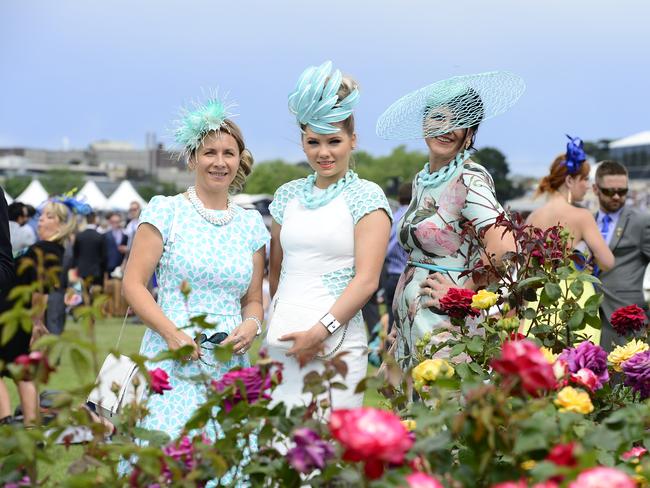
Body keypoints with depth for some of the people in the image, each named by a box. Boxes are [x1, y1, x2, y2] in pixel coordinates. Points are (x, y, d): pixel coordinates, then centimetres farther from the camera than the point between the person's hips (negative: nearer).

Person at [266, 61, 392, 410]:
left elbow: (366, 279, -8)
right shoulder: (288, 195, 13)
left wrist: (320, 331, -15)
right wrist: (279, 326, 3)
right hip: (282, 342, 4)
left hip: (337, 344, -4)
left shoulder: (367, 197, -1)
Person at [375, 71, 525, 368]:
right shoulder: (421, 180, 12)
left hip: (448, 324, -8)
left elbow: (505, 251, -25)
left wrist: (461, 292, -13)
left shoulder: (470, 179, -13)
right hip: (409, 325, 8)